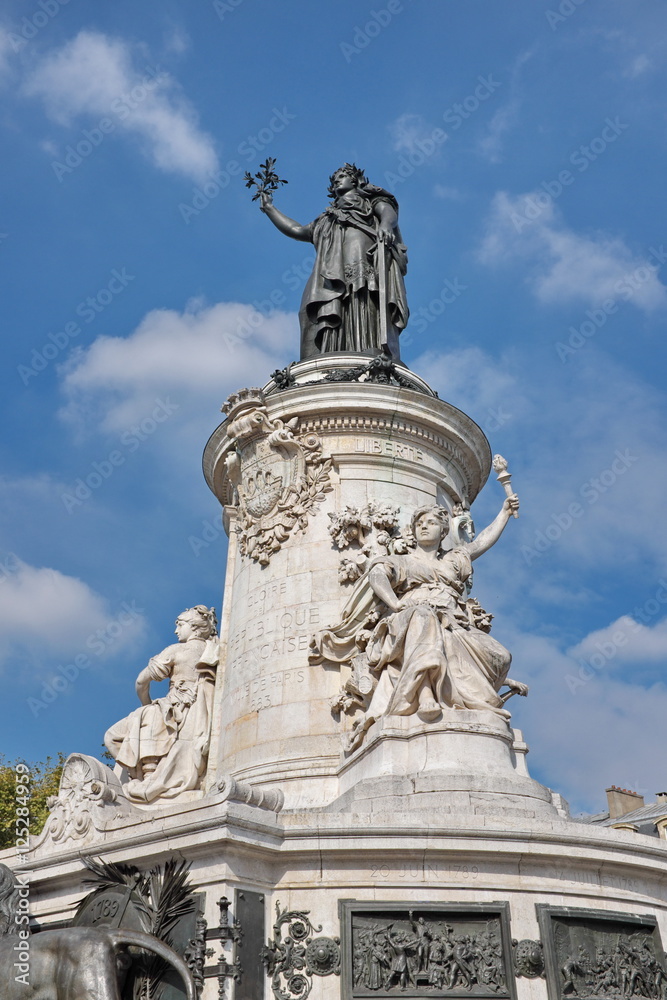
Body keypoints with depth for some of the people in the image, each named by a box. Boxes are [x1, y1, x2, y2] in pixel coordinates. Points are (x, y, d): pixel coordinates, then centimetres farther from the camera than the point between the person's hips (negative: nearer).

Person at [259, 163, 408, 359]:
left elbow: (389, 212, 7)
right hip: (333, 278, 4)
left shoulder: (371, 199, 27)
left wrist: (385, 225, -18)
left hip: (365, 268, -4)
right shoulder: (327, 218, 42)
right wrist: (269, 208, 52)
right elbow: (296, 230, 43)